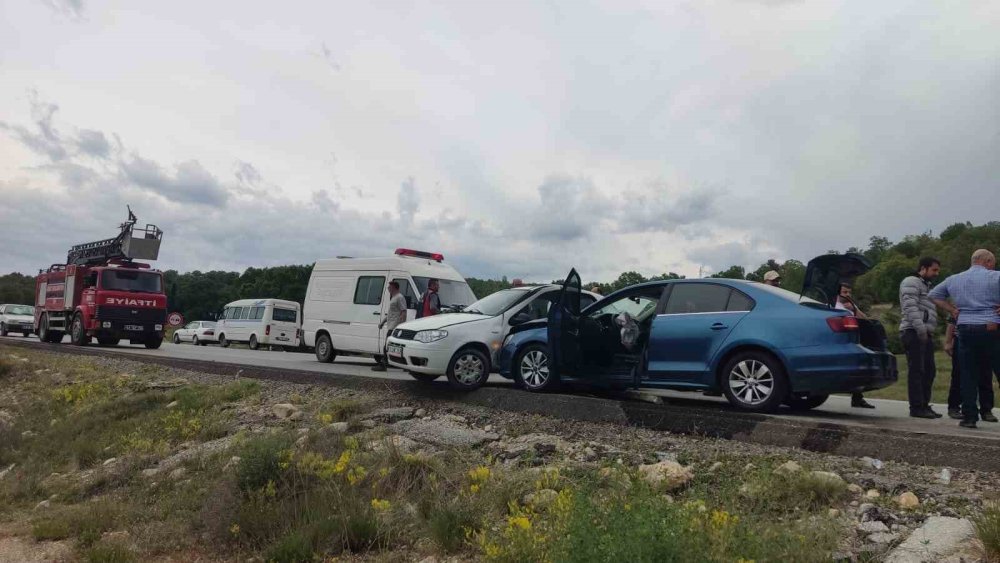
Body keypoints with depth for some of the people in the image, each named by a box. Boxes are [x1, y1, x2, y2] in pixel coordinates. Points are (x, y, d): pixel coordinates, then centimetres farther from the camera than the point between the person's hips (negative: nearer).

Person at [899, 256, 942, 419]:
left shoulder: (926, 285, 27)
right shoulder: (911, 282, -4)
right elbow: (910, 307, -17)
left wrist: (928, 332, 20)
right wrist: (920, 328, -23)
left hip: (925, 334, 10)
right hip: (914, 332, -10)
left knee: (929, 370, 9)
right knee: (916, 370, -10)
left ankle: (924, 405, 15)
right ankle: (916, 407, -8)